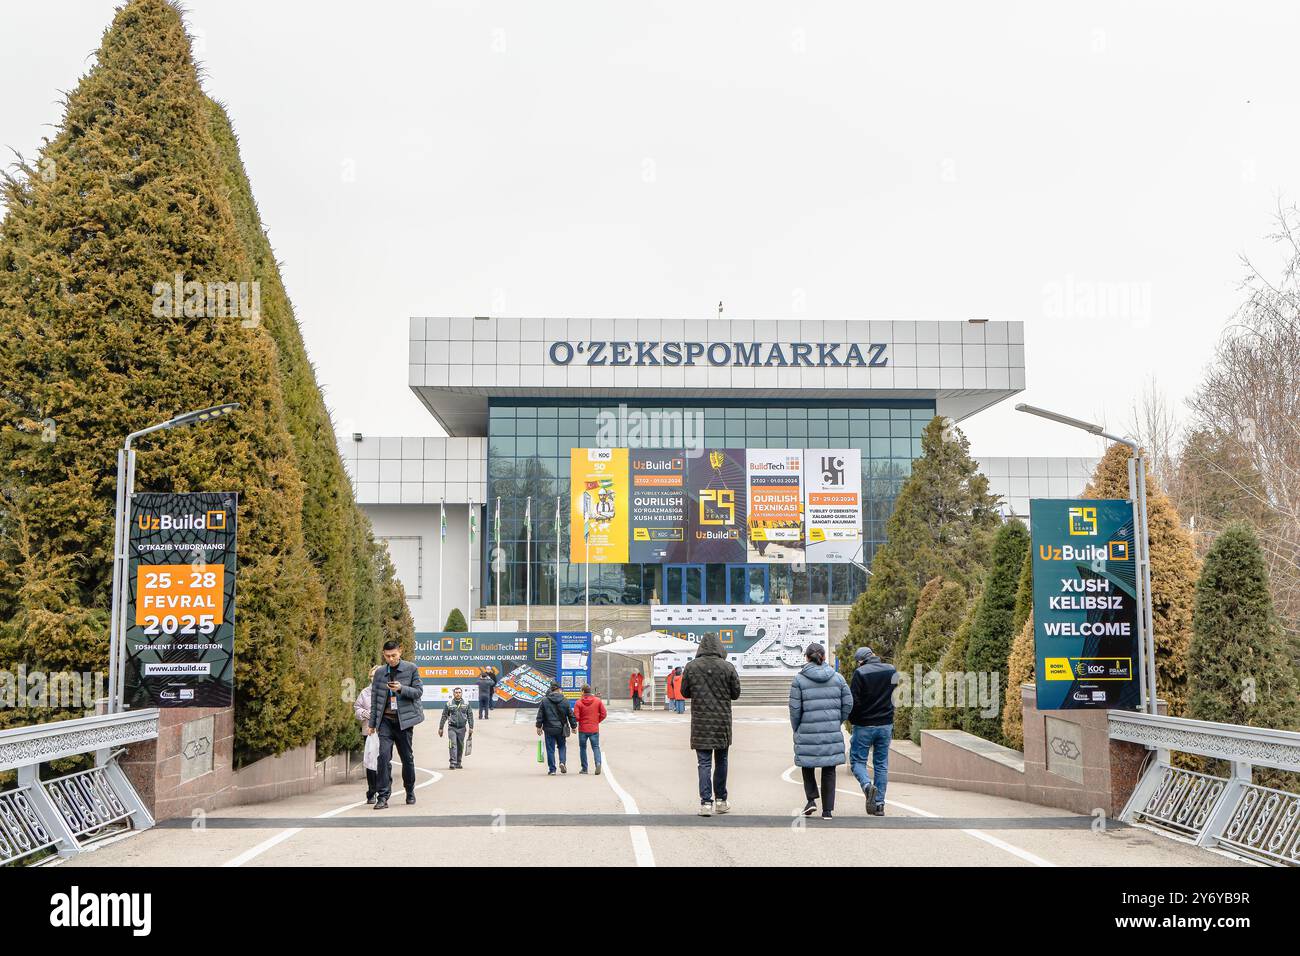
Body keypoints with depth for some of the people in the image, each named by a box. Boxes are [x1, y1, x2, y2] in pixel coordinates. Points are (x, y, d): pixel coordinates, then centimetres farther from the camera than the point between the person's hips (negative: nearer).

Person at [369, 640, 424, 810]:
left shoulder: (411, 669, 2)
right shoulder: (380, 672, 7)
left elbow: (418, 692, -1)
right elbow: (374, 698, 11)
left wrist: (401, 688, -19)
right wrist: (372, 723, 8)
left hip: (404, 719, -1)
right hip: (386, 720, 1)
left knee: (407, 756, 8)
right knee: (384, 755, -12)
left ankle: (410, 792, 27)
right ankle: (383, 796, -12)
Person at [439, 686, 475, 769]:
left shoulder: (466, 703, 3)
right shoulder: (449, 703, -1)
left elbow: (470, 716, 6)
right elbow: (444, 716, 4)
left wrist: (471, 727, 1)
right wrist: (440, 728, 5)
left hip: (462, 728, 2)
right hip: (452, 727, -2)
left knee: (460, 746, 8)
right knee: (452, 744, -15)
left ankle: (458, 763, 19)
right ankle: (452, 763, -17)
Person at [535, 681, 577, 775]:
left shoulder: (544, 700, -3)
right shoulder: (565, 700, -1)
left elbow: (540, 715, -2)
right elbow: (571, 715, 4)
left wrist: (539, 726, 6)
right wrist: (573, 726, 14)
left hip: (549, 728, -1)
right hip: (561, 728, 1)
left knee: (550, 749, 4)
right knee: (562, 746, 20)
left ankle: (552, 770, 5)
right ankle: (562, 762, -1)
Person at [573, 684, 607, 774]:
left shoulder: (579, 703, -10)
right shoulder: (598, 701, -2)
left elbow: (576, 717, -13)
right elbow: (604, 714, -3)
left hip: (583, 729, -1)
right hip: (594, 729, 1)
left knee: (582, 748, 14)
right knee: (596, 747, 9)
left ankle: (584, 768, 15)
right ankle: (598, 763, -16)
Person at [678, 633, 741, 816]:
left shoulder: (691, 667, -5)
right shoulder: (727, 667, -7)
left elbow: (684, 693, 4)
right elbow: (736, 694, 1)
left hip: (700, 722, -1)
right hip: (722, 721, 1)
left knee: (704, 762, 2)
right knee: (721, 761, 16)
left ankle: (706, 802, -5)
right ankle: (721, 800, 22)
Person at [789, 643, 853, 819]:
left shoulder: (799, 679, -5)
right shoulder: (837, 677, 3)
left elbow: (795, 708, -6)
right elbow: (848, 703, 4)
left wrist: (796, 729, 9)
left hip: (808, 732, -2)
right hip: (832, 732, 2)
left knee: (807, 765, 18)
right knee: (829, 770, 9)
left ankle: (811, 799, 4)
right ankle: (827, 810, 9)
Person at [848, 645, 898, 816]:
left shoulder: (860, 673, -13)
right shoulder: (892, 670, 3)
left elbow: (853, 701, -13)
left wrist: (852, 719, 4)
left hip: (864, 726, -4)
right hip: (886, 725, 4)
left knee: (857, 760, 7)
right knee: (881, 764, 12)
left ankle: (868, 785, -21)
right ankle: (879, 804, 9)